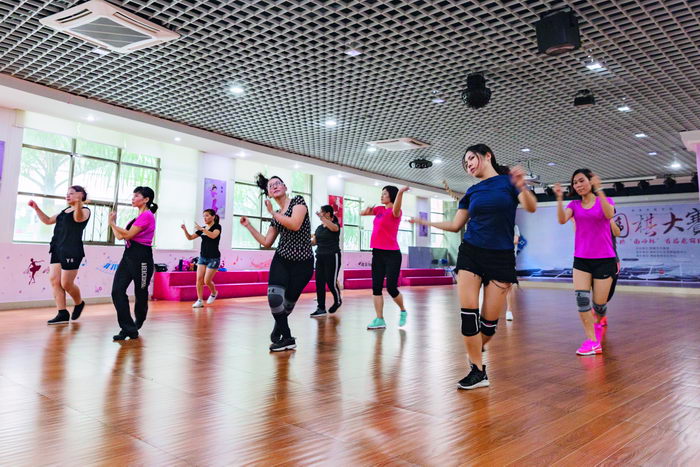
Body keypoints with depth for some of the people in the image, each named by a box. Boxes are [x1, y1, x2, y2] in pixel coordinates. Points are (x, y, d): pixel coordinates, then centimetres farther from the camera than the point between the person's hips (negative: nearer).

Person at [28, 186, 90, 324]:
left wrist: (78, 204, -48)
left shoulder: (85, 210, -4)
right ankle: (62, 314, 5)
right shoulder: (65, 211, 21)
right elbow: (48, 221, 29)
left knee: (66, 283, -7)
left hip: (72, 251, -8)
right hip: (57, 250, 8)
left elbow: (78, 218, -28)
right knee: (54, 280, 1)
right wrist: (36, 208, 16)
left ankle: (79, 303, 21)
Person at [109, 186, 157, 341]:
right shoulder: (138, 217, 20)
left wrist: (113, 223, -2)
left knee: (140, 294, 5)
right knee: (117, 291, -5)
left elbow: (128, 234, -14)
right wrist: (113, 223, 17)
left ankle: (134, 328, 22)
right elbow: (120, 236, 16)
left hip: (141, 258, -9)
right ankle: (128, 329, -4)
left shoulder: (147, 215, -9)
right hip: (128, 256, 9)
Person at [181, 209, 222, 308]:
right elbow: (190, 237, 10)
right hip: (202, 257, 6)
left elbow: (213, 235, -26)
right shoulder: (202, 229, 11)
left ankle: (214, 293, 24)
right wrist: (185, 230, -7)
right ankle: (200, 300, 4)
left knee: (207, 280, -6)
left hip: (213, 258, -6)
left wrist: (202, 229, -31)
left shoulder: (217, 226, -6)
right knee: (199, 279, -4)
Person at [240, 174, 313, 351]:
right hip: (281, 261, 4)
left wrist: (273, 213, -7)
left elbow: (295, 225, -19)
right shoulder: (276, 217, 13)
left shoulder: (298, 201, -1)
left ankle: (279, 328, 34)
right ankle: (287, 339, 2)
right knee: (274, 297, -16)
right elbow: (266, 243, 14)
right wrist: (248, 226, 12)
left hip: (303, 263, -4)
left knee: (288, 303, 4)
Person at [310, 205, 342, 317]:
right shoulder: (319, 227, 13)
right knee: (319, 283, 0)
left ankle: (338, 301, 26)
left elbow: (334, 228, -30)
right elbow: (314, 241, 16)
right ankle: (321, 309, 5)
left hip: (332, 257, -6)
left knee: (331, 282, -3)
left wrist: (321, 217, -35)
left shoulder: (335, 224, -5)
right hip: (320, 257, 6)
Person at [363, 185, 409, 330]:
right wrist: (368, 209, -4)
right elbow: (362, 213, 20)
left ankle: (403, 311, 22)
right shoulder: (379, 210, 12)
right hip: (377, 253, 7)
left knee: (391, 288, -6)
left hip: (392, 254, -7)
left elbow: (396, 210, -33)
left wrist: (400, 193, -51)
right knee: (376, 287, 3)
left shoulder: (395, 212, -9)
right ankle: (379, 320, 9)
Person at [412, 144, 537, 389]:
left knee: (490, 320, -1)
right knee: (468, 312, -10)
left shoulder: (509, 180, 1)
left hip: (501, 257, -3)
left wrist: (522, 187, -36)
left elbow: (531, 207, -17)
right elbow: (455, 225, 16)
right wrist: (425, 222, 10)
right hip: (471, 253, 3)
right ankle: (478, 371, 1)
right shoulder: (472, 191, 11)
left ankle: (475, 350, 30)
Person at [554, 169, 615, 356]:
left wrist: (598, 190, -30)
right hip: (581, 259, 2)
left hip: (603, 259, -2)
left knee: (599, 303, 3)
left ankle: (598, 322, 38)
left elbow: (609, 214, -23)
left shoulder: (605, 201, 2)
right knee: (581, 297, -16)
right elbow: (562, 220, -13)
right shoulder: (574, 205, 8)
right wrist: (559, 198, -25)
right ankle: (592, 341, -9)